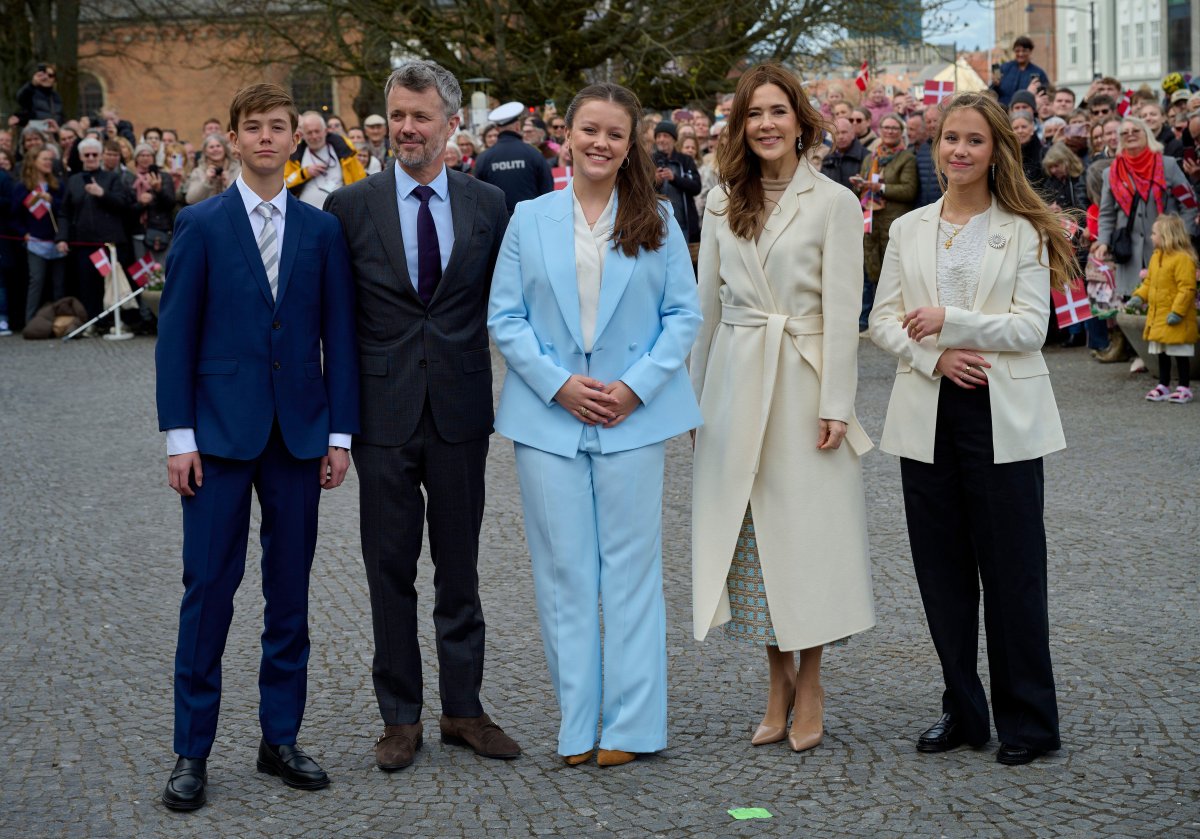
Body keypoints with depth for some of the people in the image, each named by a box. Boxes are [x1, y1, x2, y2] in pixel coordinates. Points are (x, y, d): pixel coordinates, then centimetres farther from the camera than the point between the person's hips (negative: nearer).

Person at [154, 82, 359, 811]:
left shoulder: (322, 230, 6)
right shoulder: (200, 225, 0)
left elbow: (339, 335, 6)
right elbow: (177, 334, -1)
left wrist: (340, 431, 1)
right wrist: (179, 434, -7)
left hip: (299, 432, 2)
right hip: (220, 432, -2)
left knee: (290, 592, 8)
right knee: (209, 587, -1)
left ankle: (281, 738, 18)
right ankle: (193, 751, 7)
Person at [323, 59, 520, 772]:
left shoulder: (489, 204, 4)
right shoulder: (350, 206, 0)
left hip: (460, 411, 1)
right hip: (384, 412, -1)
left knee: (460, 566, 10)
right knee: (391, 570, 6)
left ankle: (464, 708, 21)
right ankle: (401, 717, 16)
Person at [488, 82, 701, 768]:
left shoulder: (657, 220, 6)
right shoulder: (529, 221, 7)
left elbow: (684, 313, 3)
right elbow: (506, 317, 3)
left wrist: (636, 386, -9)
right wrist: (558, 384, -9)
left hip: (633, 416, -1)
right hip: (549, 416, 1)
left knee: (631, 567, 2)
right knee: (564, 570, 4)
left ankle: (630, 723, 10)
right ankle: (578, 722, 12)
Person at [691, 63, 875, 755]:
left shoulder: (834, 203, -2)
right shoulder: (723, 204, 10)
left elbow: (843, 310, -6)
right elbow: (708, 302, 13)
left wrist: (836, 405, -12)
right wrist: (697, 394, 12)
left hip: (804, 382, -4)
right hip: (735, 380, 4)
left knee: (807, 527, -1)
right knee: (748, 532, 5)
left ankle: (810, 683, 12)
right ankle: (778, 679, 17)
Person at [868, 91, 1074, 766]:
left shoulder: (1024, 232, 0)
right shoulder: (909, 230, 11)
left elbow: (1031, 325, -8)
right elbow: (883, 320, 7)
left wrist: (949, 320, -16)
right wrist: (934, 357, -11)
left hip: (1002, 417, -4)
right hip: (929, 414, 4)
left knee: (1012, 571, -1)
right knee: (942, 571, 8)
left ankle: (1027, 720, 9)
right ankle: (963, 710, 20)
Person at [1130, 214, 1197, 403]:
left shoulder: (1183, 259, -17)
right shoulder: (1156, 256, 11)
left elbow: (1187, 288, -21)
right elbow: (1149, 282, 20)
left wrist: (1177, 311, -24)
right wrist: (1139, 296, 4)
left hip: (1175, 319, -9)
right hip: (1157, 315, 9)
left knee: (1180, 354, -1)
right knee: (1162, 353, 15)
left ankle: (1184, 388, 7)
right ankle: (1163, 386, 23)